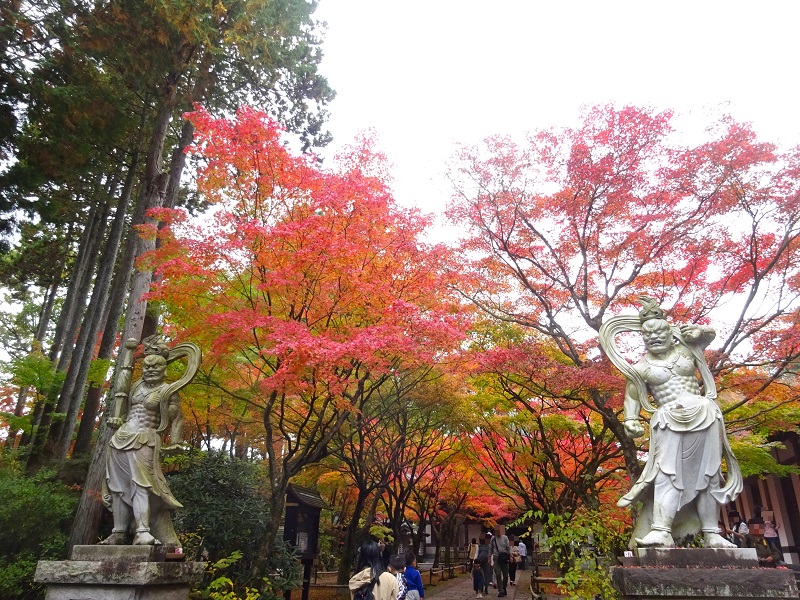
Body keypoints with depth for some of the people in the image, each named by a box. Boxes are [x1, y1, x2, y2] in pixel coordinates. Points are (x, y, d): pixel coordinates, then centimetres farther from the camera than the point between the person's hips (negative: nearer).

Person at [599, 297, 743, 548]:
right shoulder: (641, 368, 4)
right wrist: (630, 420, -11)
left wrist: (699, 330, 0)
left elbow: (710, 334, 22)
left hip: (704, 416, 3)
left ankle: (712, 534, 11)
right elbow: (632, 397, 3)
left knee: (708, 475, 5)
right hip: (669, 422, -3)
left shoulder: (685, 350, 10)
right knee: (668, 475, -13)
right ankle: (661, 531, -22)